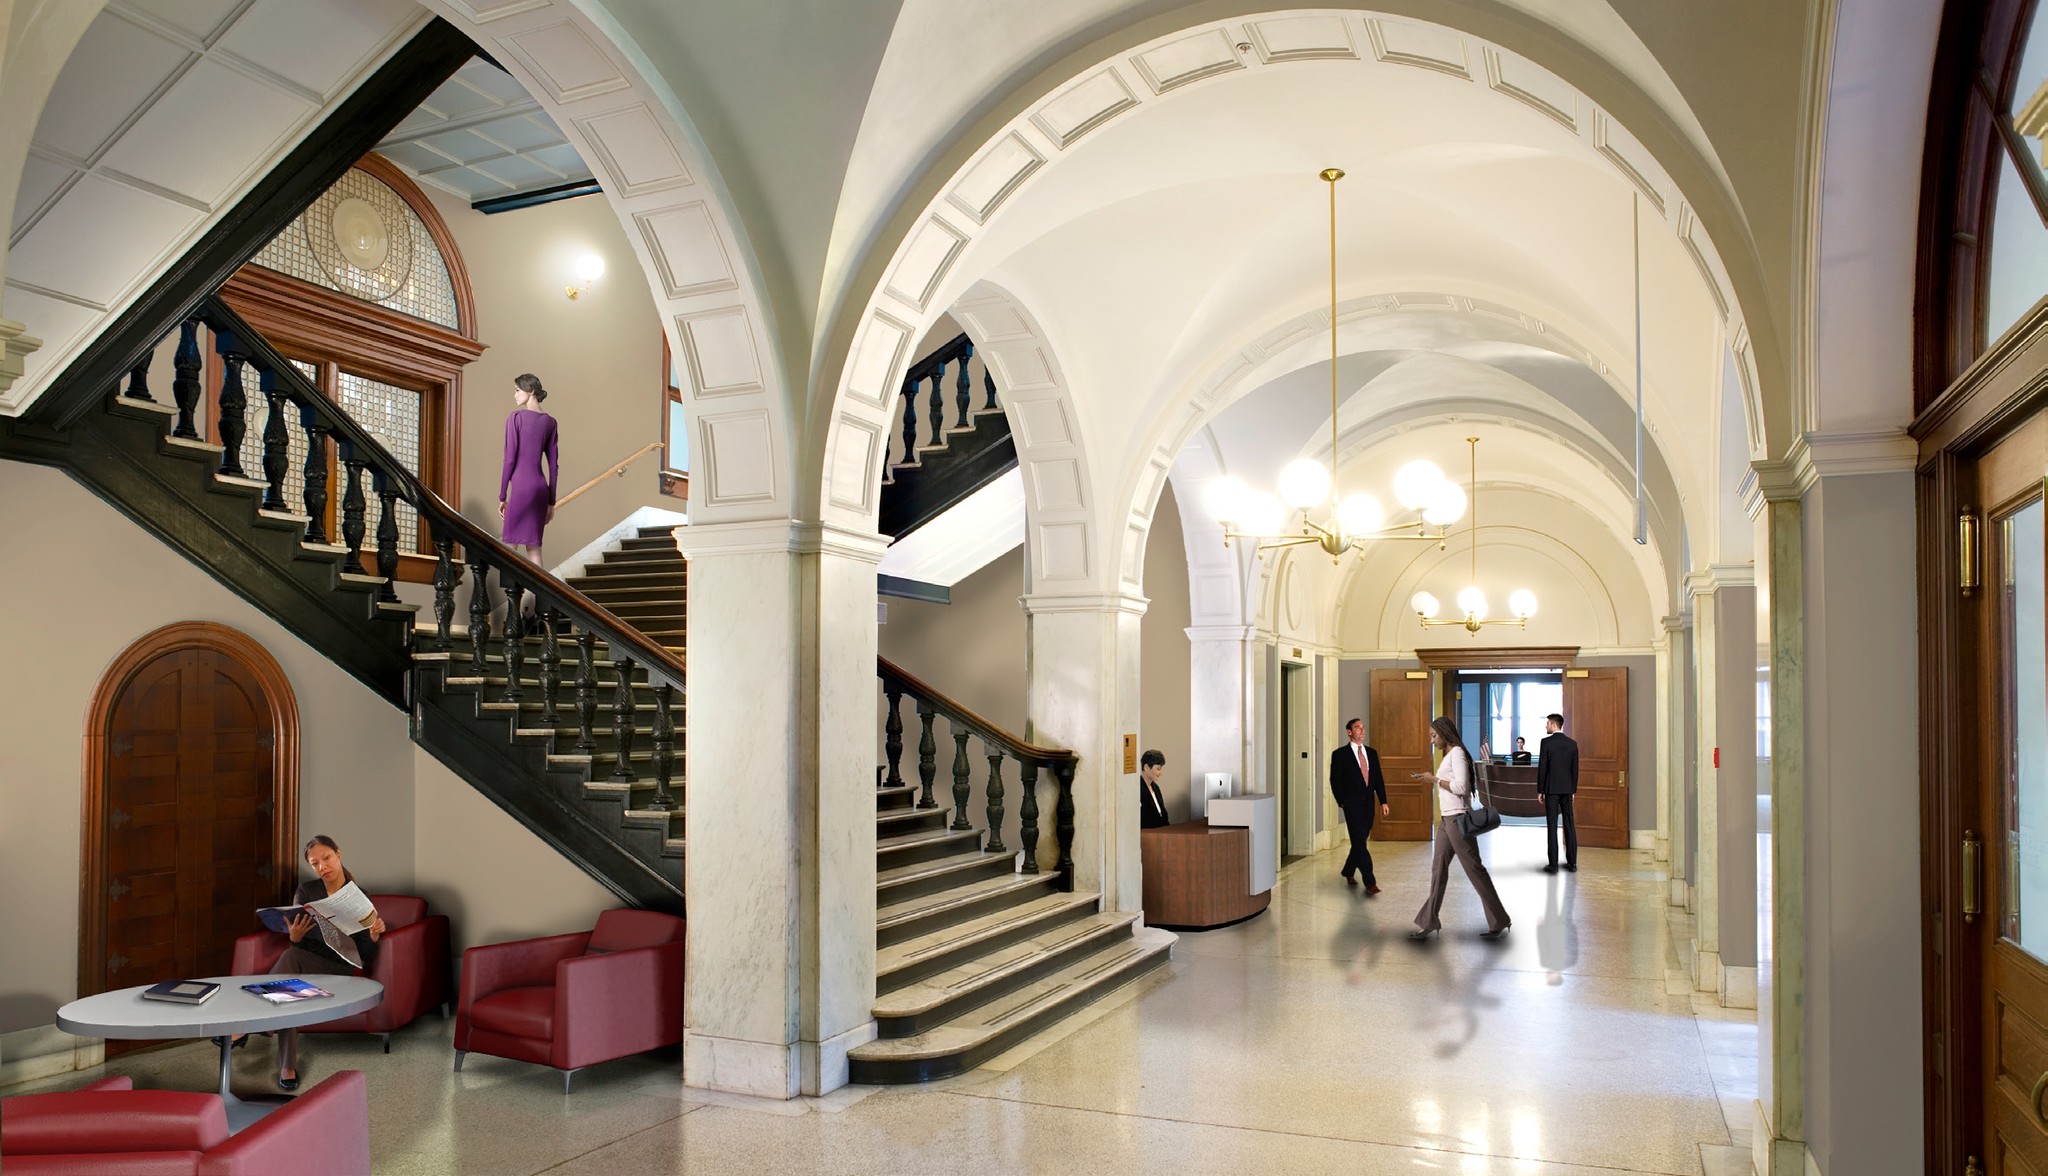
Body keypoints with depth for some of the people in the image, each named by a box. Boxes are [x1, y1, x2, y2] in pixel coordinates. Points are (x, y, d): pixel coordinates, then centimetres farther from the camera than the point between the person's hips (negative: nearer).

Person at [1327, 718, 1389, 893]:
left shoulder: (1372, 753, 11)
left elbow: (1378, 779, 12)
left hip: (1368, 803, 6)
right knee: (1360, 843, -10)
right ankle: (1370, 882, -11)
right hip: (1352, 804, -6)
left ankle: (1347, 872, 33)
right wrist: (1342, 803, -6)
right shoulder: (1340, 754, -5)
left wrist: (1383, 801, 6)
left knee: (1359, 842, 13)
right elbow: (1335, 781, -4)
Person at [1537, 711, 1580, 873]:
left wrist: (1540, 790, -3)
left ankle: (1553, 864, -3)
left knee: (1552, 825, -2)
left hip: (1551, 789, -4)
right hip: (1567, 789, 4)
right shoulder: (1572, 743, 4)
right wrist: (1573, 790, 14)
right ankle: (1572, 862, 12)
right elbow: (1575, 768, 6)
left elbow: (1542, 767, -10)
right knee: (1569, 825, 9)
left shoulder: (1546, 742, -10)